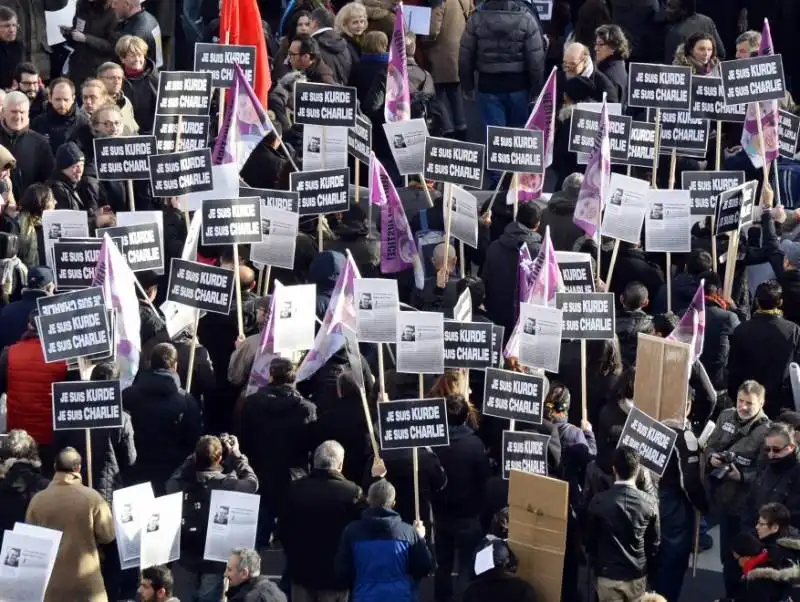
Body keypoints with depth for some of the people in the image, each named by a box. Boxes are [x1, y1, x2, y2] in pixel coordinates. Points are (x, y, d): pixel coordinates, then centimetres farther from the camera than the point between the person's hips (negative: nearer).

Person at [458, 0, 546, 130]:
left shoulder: (476, 18, -7)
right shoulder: (525, 18, -11)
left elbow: (465, 57, 1)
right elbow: (536, 58, -8)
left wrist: (467, 85, 14)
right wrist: (536, 88, 3)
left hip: (488, 85, 0)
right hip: (518, 85, 0)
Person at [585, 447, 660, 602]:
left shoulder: (598, 502, -11)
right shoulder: (649, 504, -8)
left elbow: (590, 540, 0)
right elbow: (654, 543, 3)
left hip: (608, 574, -1)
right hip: (637, 575, 1)